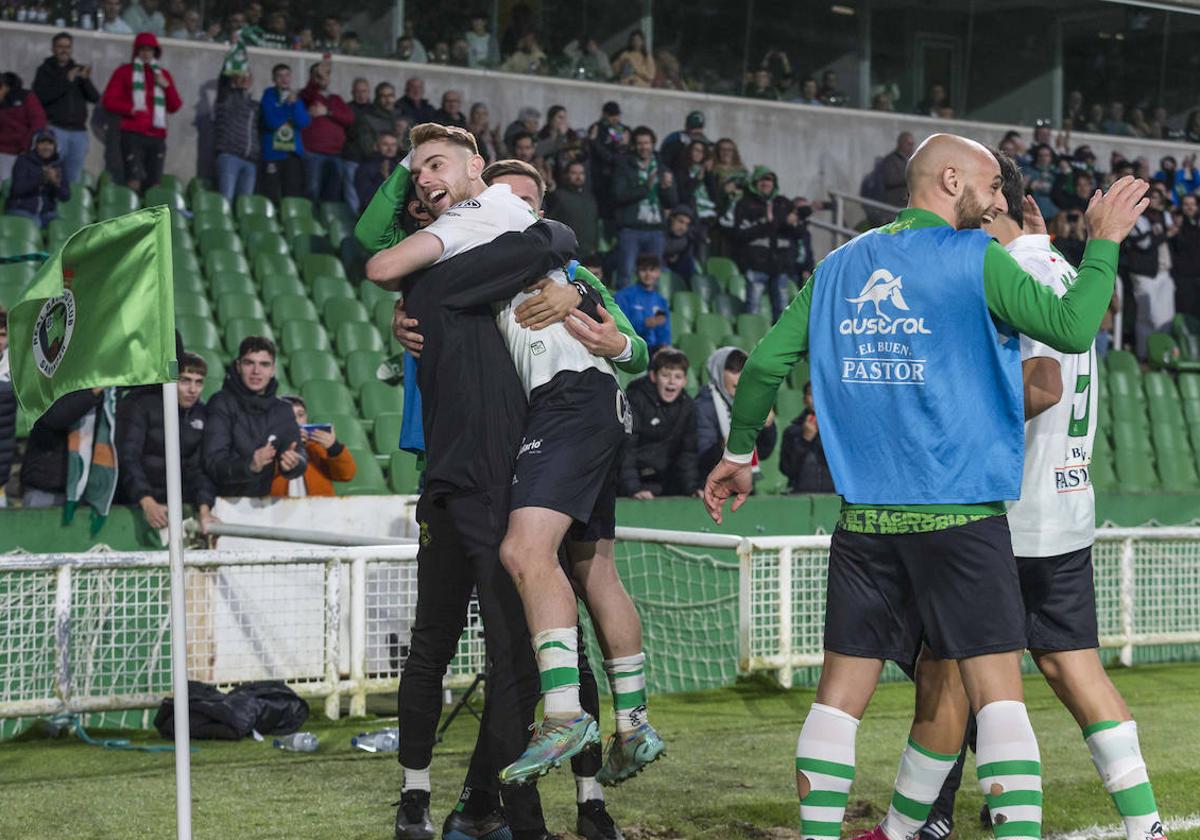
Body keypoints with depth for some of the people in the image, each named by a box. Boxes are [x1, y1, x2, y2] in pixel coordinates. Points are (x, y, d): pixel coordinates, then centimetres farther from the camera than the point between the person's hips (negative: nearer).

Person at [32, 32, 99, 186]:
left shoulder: (78, 70, 15)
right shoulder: (45, 70, 6)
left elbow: (95, 98, 6)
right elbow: (41, 96, -11)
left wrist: (86, 80, -12)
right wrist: (66, 81, -16)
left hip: (79, 131, 4)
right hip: (55, 129, -4)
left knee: (74, 180, 5)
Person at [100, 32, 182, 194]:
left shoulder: (163, 75, 20)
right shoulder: (125, 71, 10)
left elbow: (175, 106, 18)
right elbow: (108, 101, 3)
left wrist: (167, 86, 2)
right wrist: (131, 109, -11)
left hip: (157, 136, 3)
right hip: (133, 134, -3)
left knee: (154, 184, -3)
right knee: (134, 180, -17)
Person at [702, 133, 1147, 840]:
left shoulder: (841, 265, 13)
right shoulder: (975, 258, -2)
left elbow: (765, 364, 13)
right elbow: (1072, 329, -9)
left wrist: (739, 452, 26)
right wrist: (1105, 240, 4)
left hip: (865, 514, 5)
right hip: (961, 512, -4)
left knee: (843, 692, 7)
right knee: (996, 689, -5)